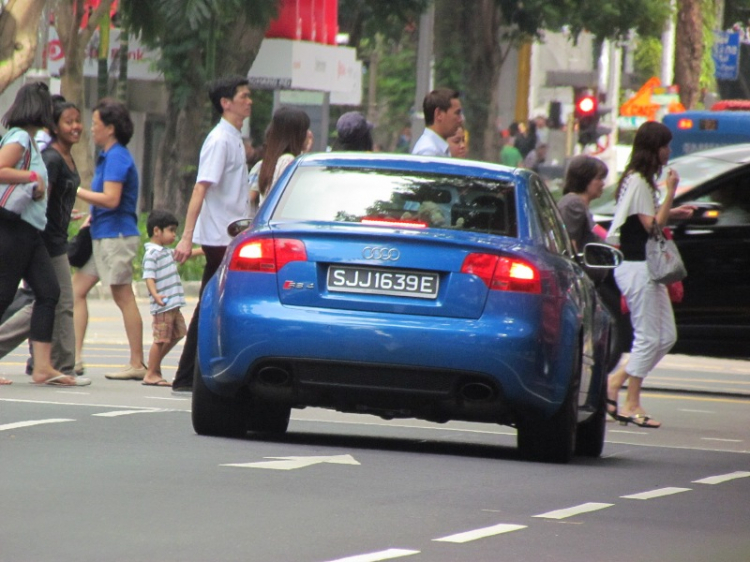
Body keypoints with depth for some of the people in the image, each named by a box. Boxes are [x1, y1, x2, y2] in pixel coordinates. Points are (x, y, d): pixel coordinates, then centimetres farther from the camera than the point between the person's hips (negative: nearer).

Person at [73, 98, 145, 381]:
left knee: (124, 298, -6)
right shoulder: (107, 156, 16)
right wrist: (91, 218, 10)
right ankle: (75, 356, 6)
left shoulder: (117, 157, -14)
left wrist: (77, 191, -14)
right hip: (102, 235, 10)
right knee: (77, 290, 7)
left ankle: (137, 364, -3)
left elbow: (111, 199, -22)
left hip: (116, 236, -10)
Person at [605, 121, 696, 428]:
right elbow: (652, 226, -19)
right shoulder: (638, 182, -14)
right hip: (638, 268, -10)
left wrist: (672, 213, 11)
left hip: (648, 268, 10)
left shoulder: (642, 180, 17)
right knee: (648, 337, -6)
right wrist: (671, 192, -18)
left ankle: (615, 381, 11)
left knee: (666, 337, 10)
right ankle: (632, 405, 0)